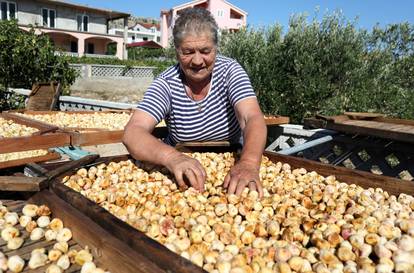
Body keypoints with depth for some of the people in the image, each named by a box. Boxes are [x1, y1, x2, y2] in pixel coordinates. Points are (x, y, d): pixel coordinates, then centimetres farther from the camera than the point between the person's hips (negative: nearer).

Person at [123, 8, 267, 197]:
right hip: (181, 174, 0)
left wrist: (249, 163, -44)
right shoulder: (166, 84, -12)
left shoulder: (230, 70, -10)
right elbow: (133, 133, -24)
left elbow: (253, 119, -23)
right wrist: (173, 157, -44)